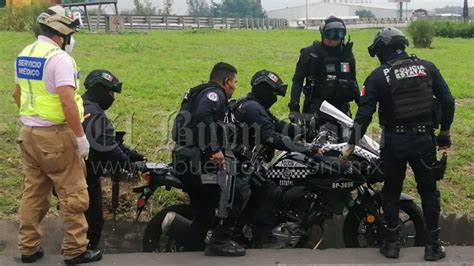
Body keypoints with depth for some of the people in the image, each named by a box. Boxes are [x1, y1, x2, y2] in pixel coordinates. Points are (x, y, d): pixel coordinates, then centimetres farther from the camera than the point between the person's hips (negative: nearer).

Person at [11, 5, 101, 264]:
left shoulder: (23, 55, 11)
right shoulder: (59, 58, -16)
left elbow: (18, 94, 23)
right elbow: (67, 101, -23)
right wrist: (81, 136, -18)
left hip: (28, 132, 9)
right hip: (55, 135, -8)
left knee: (33, 192, 15)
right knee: (73, 193, 2)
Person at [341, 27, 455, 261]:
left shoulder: (378, 75, -5)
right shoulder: (427, 67, 1)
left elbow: (364, 113, -10)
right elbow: (447, 101, 1)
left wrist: (351, 144, -4)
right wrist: (444, 132, 13)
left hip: (394, 141, -1)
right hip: (424, 138, 2)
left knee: (391, 191, 14)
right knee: (428, 190, 13)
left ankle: (392, 243, 18)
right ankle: (433, 245, 16)